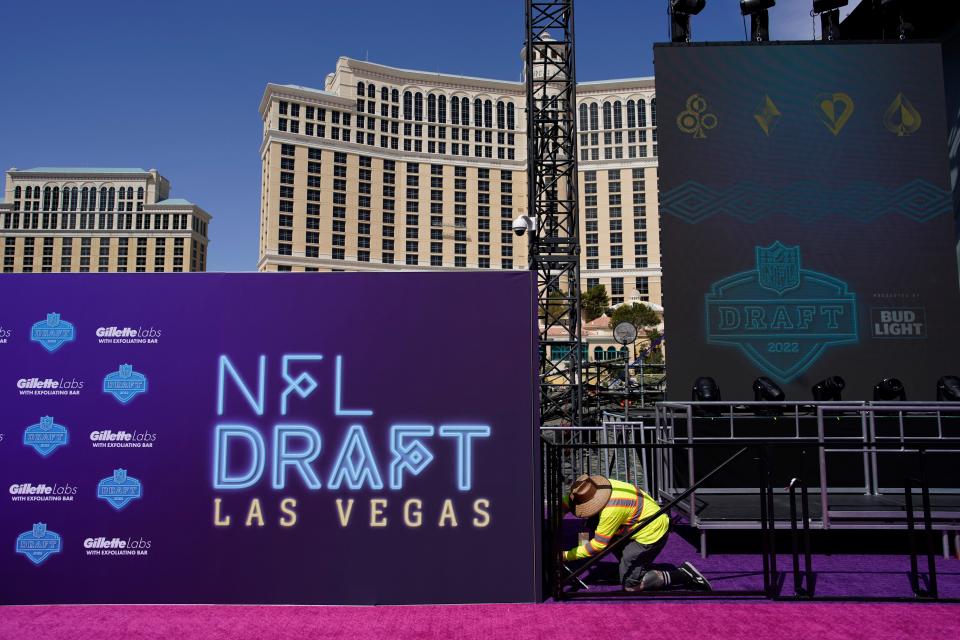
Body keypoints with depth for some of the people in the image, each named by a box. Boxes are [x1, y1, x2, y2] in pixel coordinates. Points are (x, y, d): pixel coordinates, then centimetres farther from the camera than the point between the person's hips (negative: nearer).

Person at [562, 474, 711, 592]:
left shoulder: (611, 509, -31)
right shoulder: (595, 487, -9)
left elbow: (598, 545, -23)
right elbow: (568, 500, 5)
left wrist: (566, 556, -17)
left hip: (651, 536, -9)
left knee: (630, 585, -4)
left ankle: (683, 574, -2)